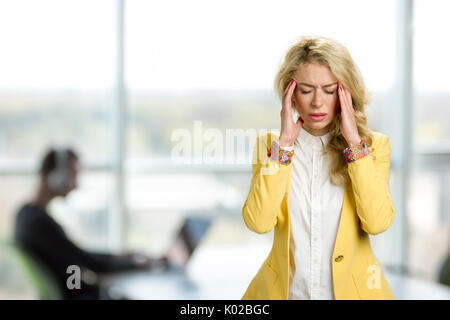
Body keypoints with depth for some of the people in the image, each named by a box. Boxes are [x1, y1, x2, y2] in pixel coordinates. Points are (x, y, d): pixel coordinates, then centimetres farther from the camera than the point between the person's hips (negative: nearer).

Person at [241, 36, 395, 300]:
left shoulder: (373, 144, 0)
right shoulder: (270, 144, 2)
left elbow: (378, 222, -14)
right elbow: (258, 222, -12)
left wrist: (354, 141, -12)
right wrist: (285, 142, -12)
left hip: (351, 289, 0)